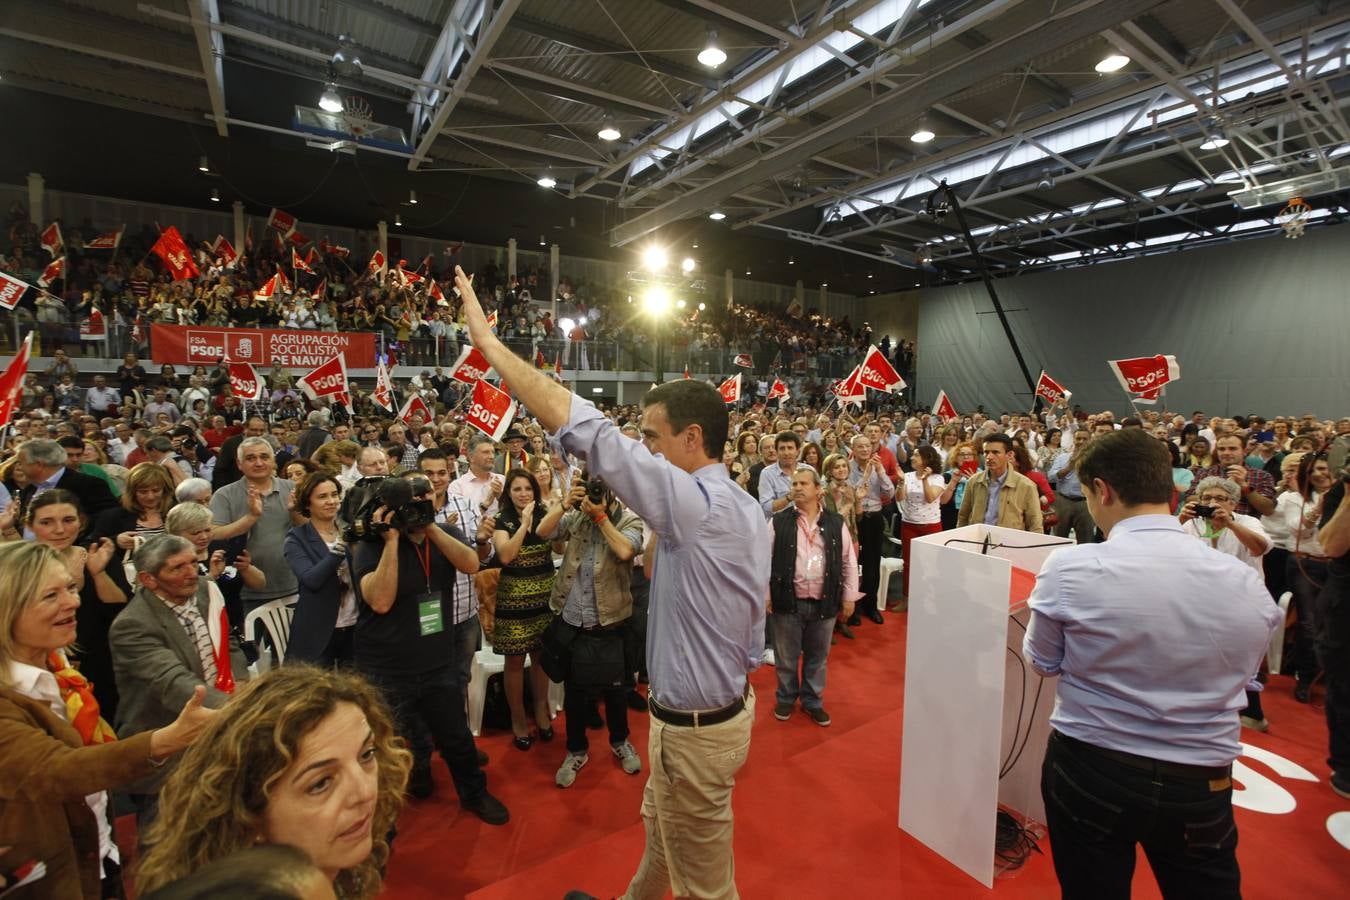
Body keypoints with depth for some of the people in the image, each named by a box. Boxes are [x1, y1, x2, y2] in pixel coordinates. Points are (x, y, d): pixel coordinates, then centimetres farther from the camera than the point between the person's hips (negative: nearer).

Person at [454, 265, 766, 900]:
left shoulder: (697, 505, -29)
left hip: (693, 727, -9)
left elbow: (585, 429, -32)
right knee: (659, 827, 32)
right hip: (730, 703, 9)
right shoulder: (749, 511, 0)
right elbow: (753, 621, 8)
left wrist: (487, 341, -25)